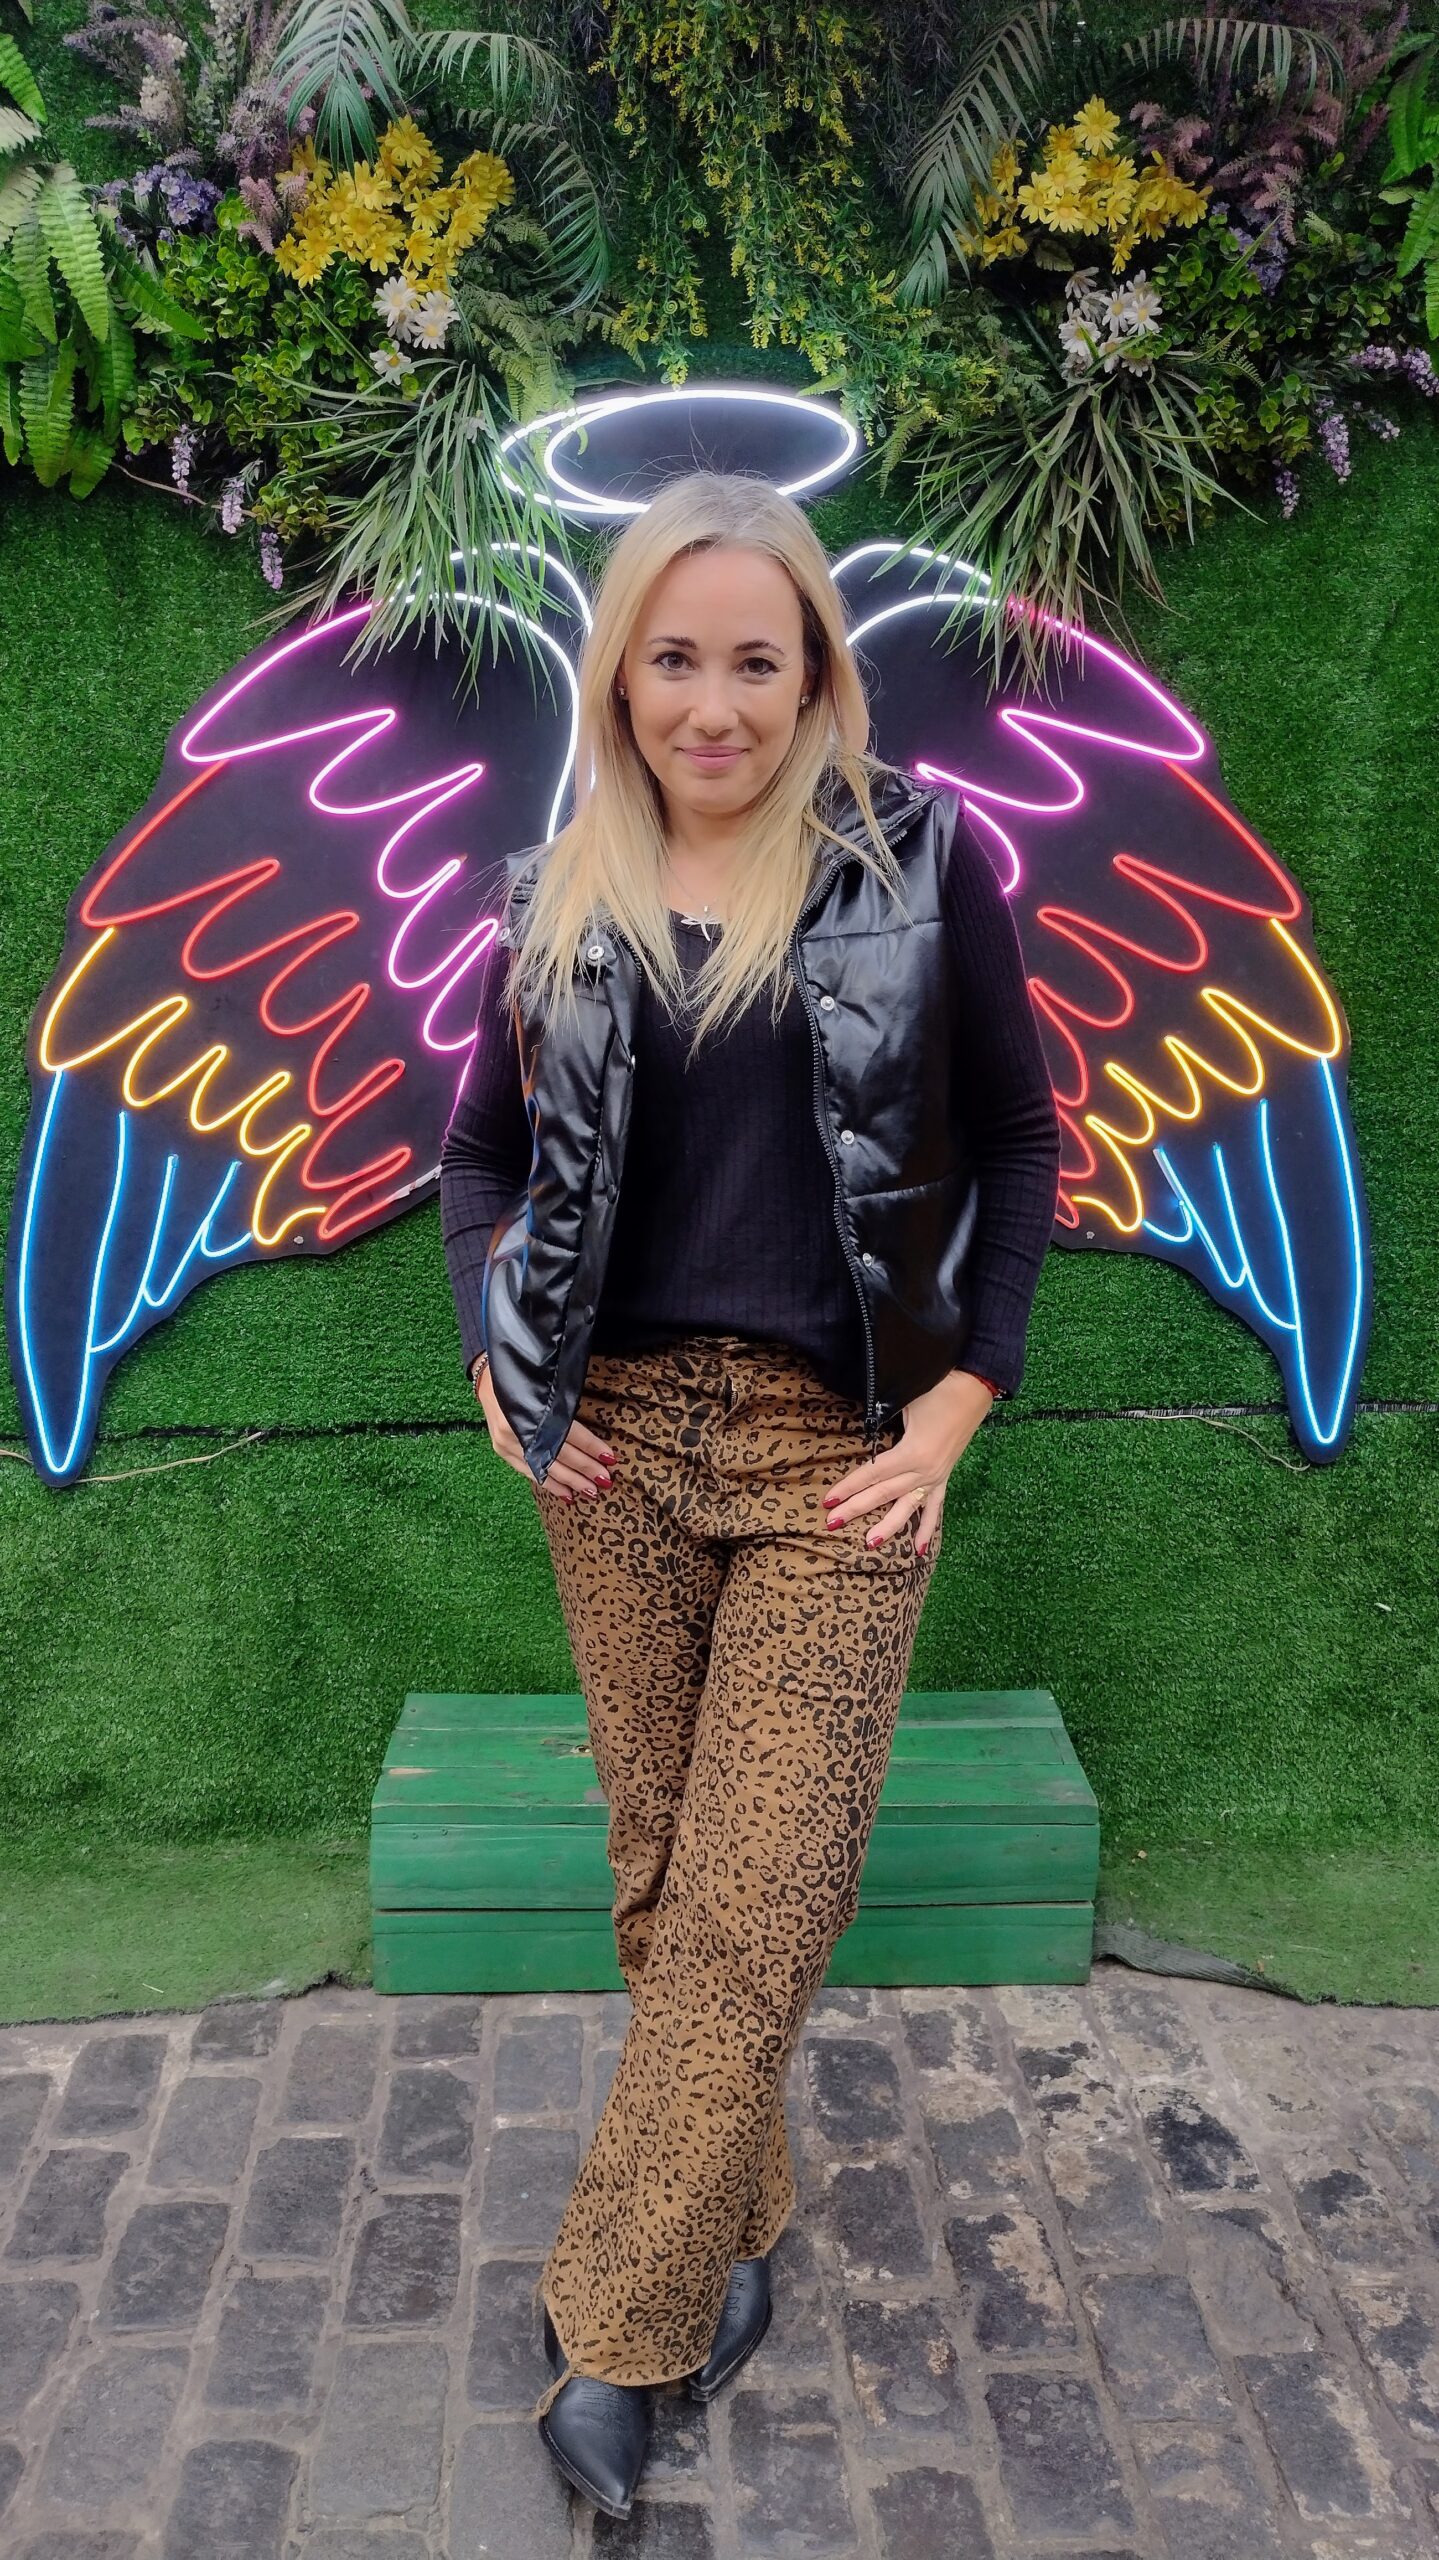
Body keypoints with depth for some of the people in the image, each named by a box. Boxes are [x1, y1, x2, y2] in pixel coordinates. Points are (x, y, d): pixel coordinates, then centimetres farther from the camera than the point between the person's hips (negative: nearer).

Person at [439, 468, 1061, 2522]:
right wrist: (497, 1361, 1)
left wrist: (960, 1404, -6)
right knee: (663, 1875, 12)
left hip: (838, 1449, -3)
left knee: (754, 1909, -2)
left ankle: (619, 2328, 15)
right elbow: (482, 1156, 15)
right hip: (617, 1434, 3)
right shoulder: (563, 899, 6)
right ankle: (733, 2230, 34)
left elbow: (1019, 1140, 2)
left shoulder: (920, 859, -2)